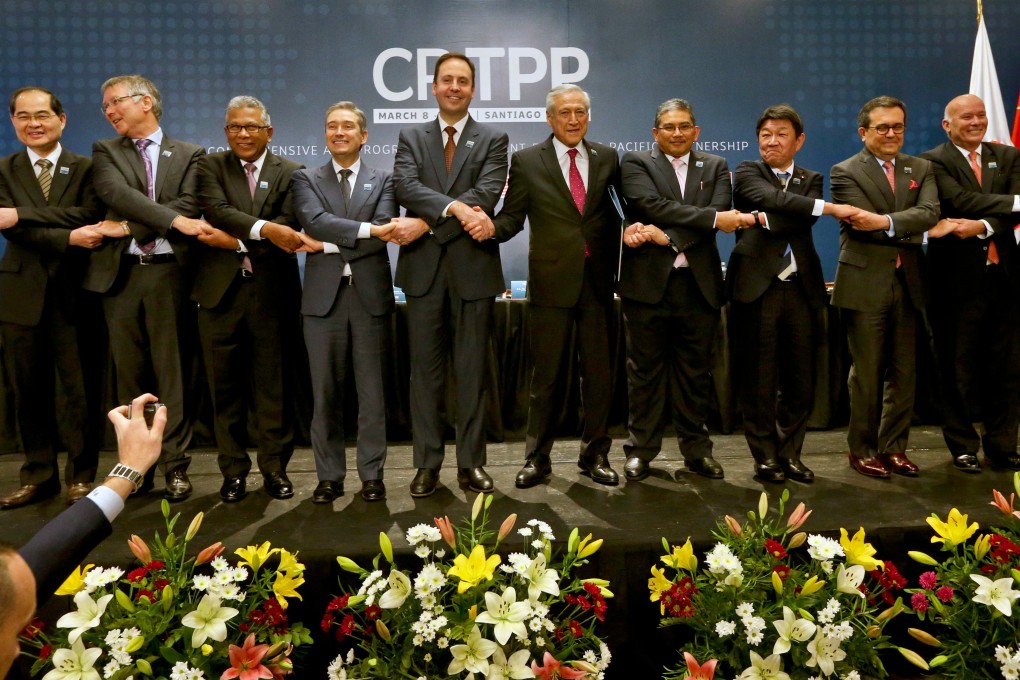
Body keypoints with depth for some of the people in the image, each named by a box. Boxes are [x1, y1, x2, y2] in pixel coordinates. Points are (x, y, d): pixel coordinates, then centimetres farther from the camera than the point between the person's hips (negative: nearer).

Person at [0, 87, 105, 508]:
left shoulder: (85, 168, 5)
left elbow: (89, 216, -12)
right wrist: (69, 238, -20)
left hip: (71, 291, -2)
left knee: (78, 388, 1)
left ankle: (81, 475, 13)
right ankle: (39, 476, 20)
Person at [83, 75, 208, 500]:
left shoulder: (188, 154, 9)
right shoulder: (105, 151, 13)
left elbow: (189, 205, -6)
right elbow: (116, 193, -8)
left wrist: (129, 227, -12)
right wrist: (172, 220, -18)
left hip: (169, 272, -2)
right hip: (120, 273, 2)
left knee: (172, 370, 0)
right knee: (130, 372, 5)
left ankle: (176, 463, 7)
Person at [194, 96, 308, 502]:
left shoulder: (291, 173, 6)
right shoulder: (210, 166, 7)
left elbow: (287, 227, -6)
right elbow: (217, 210, -12)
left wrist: (237, 242, -12)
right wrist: (263, 229, -26)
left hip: (273, 292, -1)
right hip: (221, 291, 1)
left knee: (274, 386, 5)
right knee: (226, 388, 7)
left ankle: (275, 468, 18)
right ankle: (233, 470, 19)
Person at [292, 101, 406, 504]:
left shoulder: (383, 181, 9)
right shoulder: (306, 180, 10)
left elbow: (383, 232, -7)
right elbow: (315, 221, -11)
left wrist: (330, 245, -10)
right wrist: (368, 229, -19)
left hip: (371, 294, 0)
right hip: (323, 296, 1)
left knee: (372, 391, 4)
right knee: (325, 392, 5)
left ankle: (371, 474, 15)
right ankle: (329, 476, 16)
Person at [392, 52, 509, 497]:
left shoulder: (493, 140, 7)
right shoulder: (411, 137, 11)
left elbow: (487, 193, -10)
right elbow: (405, 186, -7)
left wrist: (426, 222, -16)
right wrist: (457, 209, -22)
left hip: (473, 266, -1)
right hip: (424, 266, 1)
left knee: (472, 369, 5)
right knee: (425, 368, 5)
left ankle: (471, 462, 15)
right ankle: (427, 464, 14)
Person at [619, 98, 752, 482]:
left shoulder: (715, 167, 13)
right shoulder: (636, 163, 5)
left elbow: (721, 216, -5)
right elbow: (652, 204, -13)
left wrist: (665, 234, -17)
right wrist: (712, 218, -18)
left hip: (699, 284, 2)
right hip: (648, 282, -2)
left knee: (695, 371, 9)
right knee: (646, 370, 5)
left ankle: (696, 449, 21)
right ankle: (641, 450, 15)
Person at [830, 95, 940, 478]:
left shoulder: (921, 169, 13)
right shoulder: (846, 173, -1)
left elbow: (929, 213, -6)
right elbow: (864, 223, -13)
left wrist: (885, 221, -21)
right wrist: (909, 231, -6)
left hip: (908, 284, 5)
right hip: (865, 284, -5)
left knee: (904, 372, 9)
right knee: (866, 373, 1)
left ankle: (894, 447, 20)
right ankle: (862, 450, 13)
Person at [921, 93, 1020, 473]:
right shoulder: (934, 162, -2)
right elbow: (962, 201, -18)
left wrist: (984, 226, -21)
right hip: (958, 278, -4)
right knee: (958, 369, 5)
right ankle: (963, 446, 18)